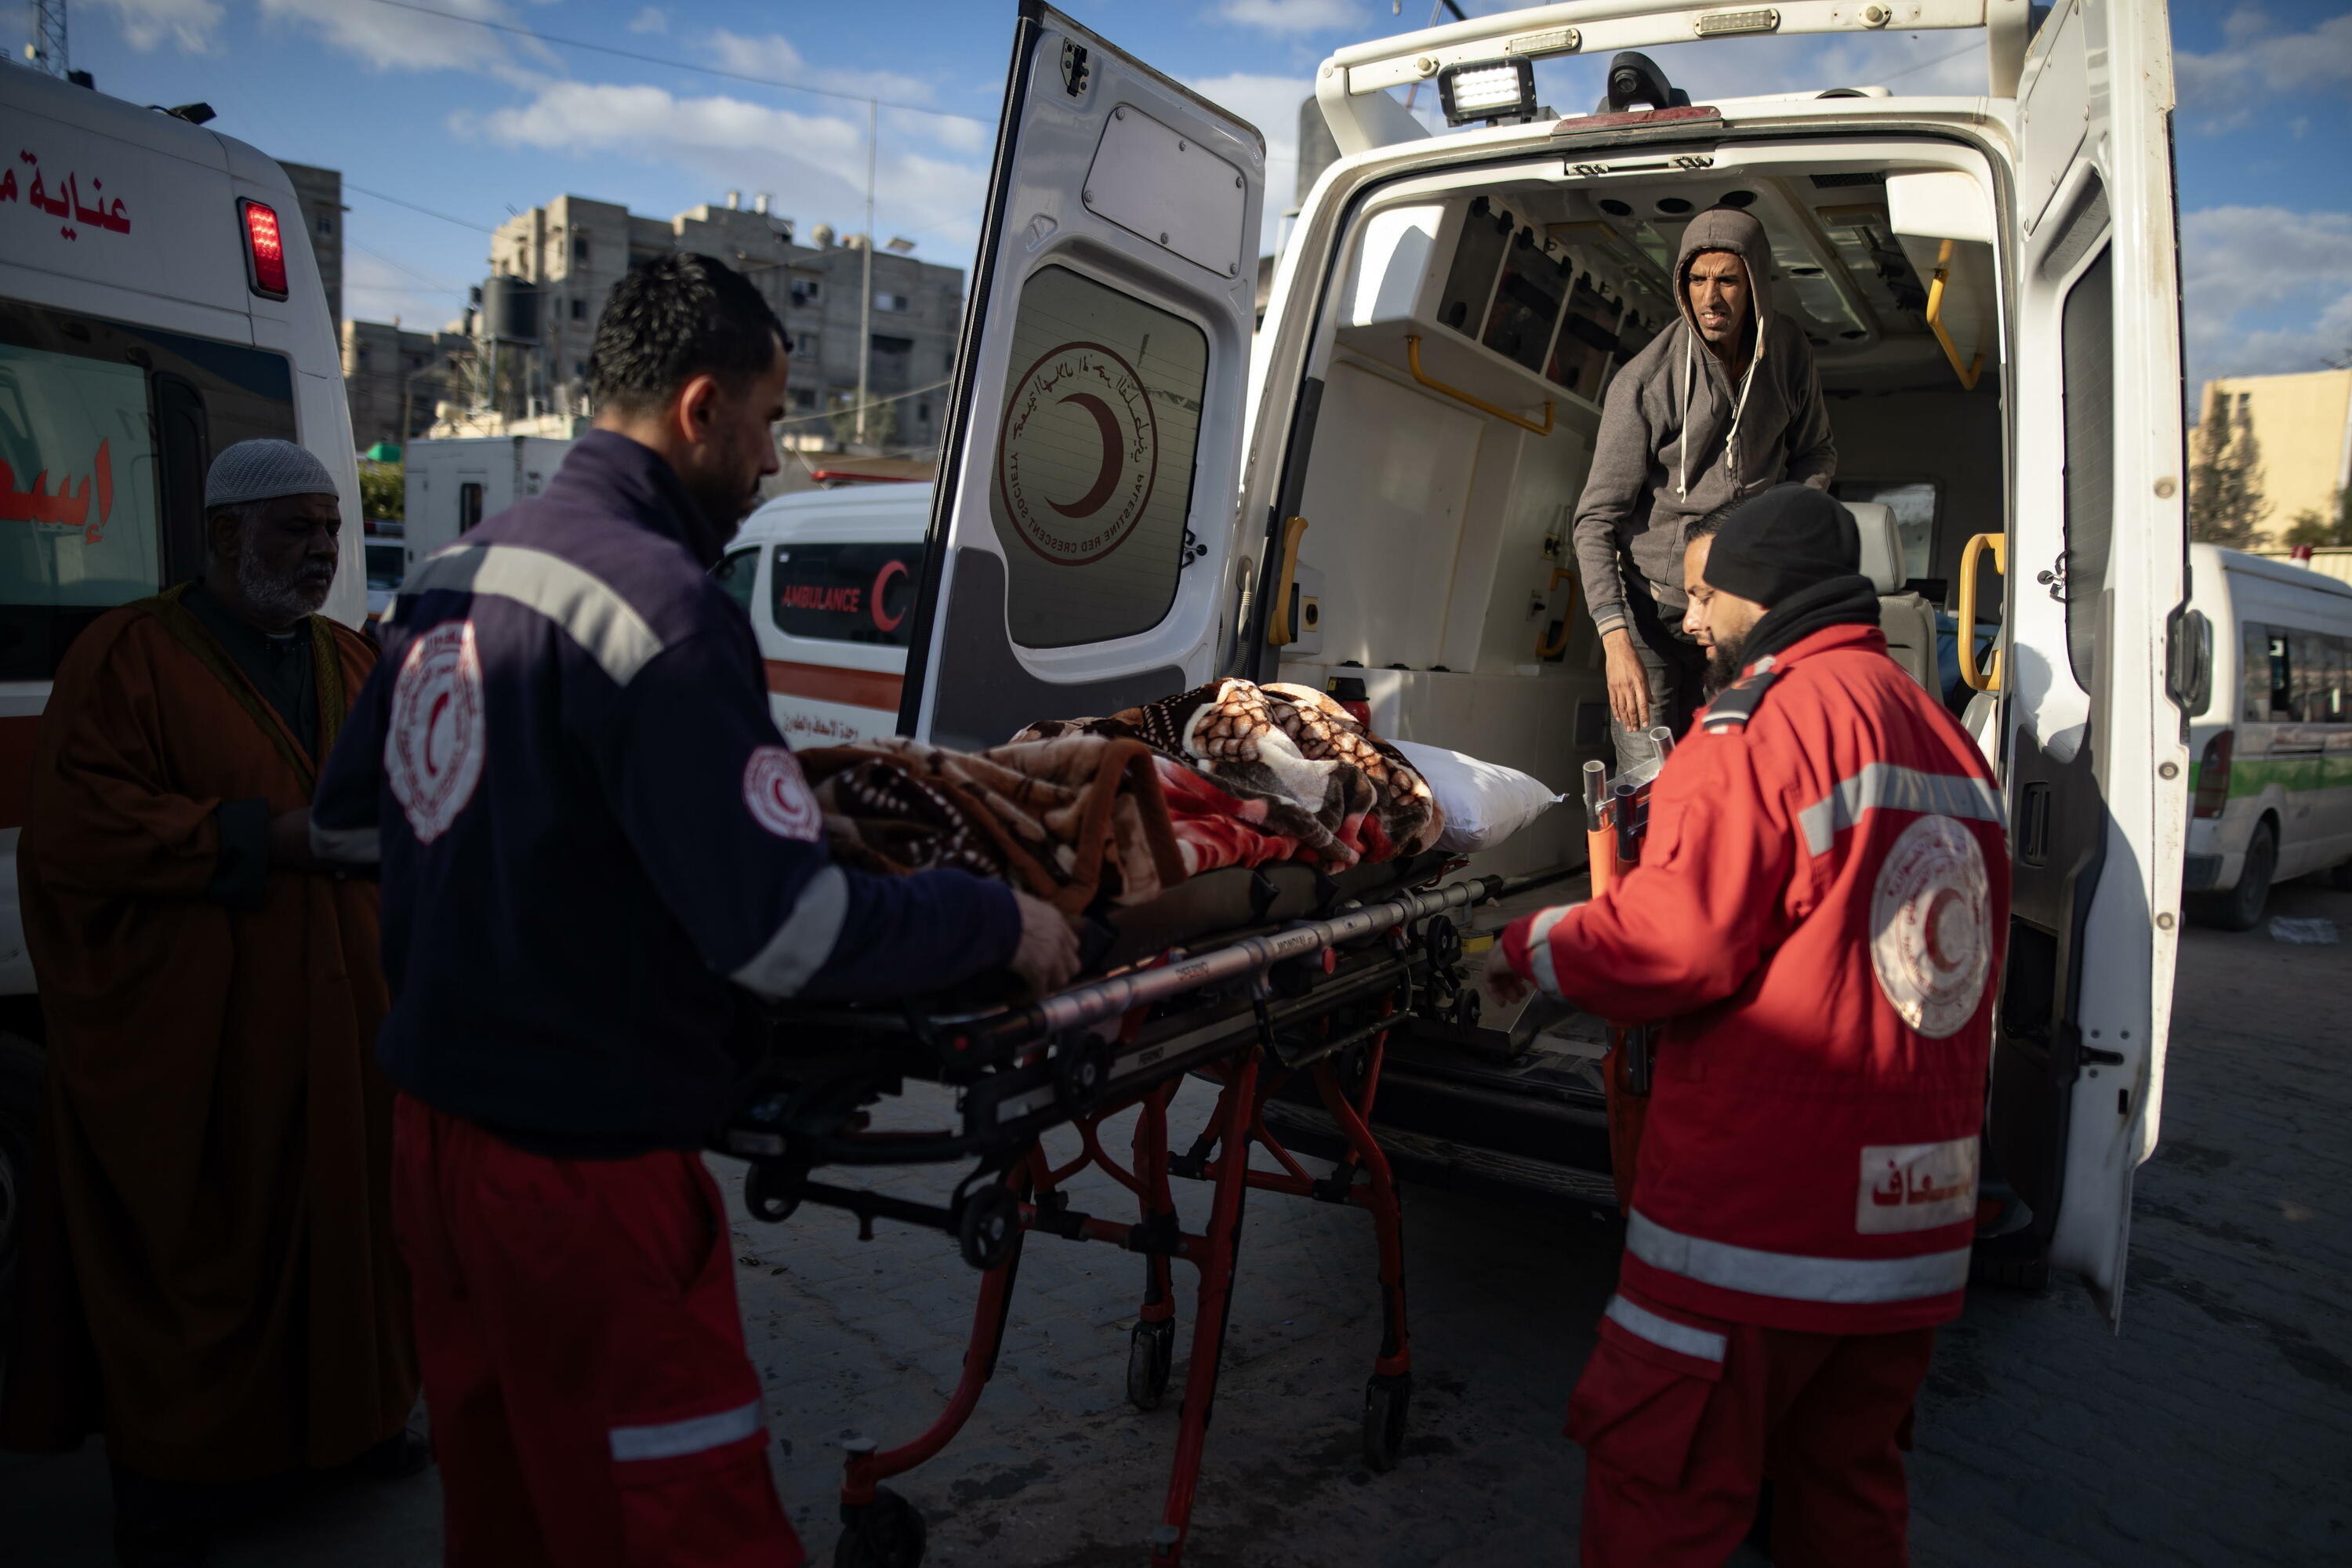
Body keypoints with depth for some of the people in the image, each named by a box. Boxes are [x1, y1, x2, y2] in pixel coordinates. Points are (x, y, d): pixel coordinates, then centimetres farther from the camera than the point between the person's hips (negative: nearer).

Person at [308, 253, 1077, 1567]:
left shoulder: (453, 577, 6)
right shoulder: (663, 610, -22)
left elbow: (348, 822, 18)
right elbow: (785, 934, -25)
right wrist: (1004, 923, -12)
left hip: (438, 1124, 9)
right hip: (585, 1165, -9)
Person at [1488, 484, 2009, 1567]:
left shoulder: (1774, 715, -13)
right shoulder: (1947, 739, 15)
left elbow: (1677, 939, -20)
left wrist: (1531, 948, -3)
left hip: (1763, 1217, -9)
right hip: (1915, 1226, 9)